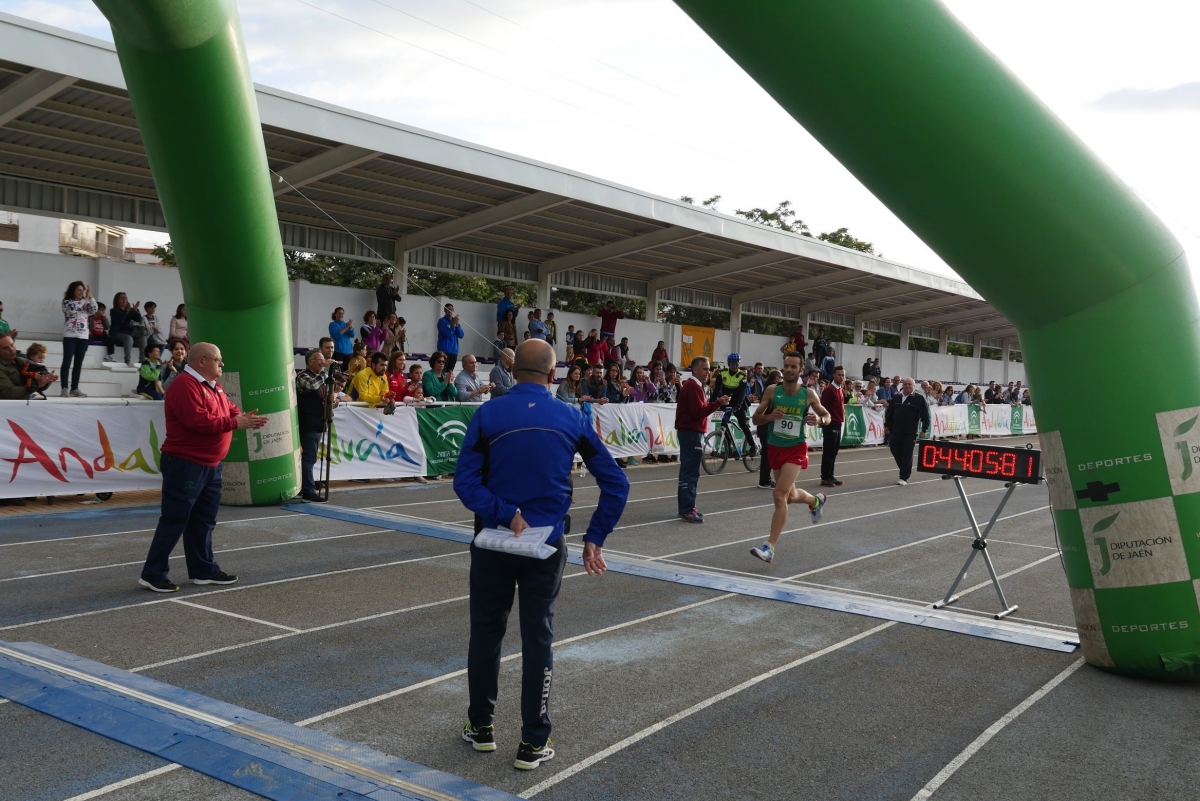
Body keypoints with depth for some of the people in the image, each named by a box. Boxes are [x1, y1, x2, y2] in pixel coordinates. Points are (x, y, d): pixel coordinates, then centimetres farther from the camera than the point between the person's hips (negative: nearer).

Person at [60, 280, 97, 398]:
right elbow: (73, 309, -19)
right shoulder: (66, 302, 1)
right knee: (67, 362, -6)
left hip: (83, 337, 5)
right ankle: (64, 388, -7)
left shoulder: (86, 302, 13)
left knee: (78, 363, 6)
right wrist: (85, 298, -18)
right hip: (70, 336, -5)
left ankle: (74, 389, 9)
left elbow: (94, 310, -4)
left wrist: (90, 297, -11)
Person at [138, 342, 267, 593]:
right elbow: (198, 420, -27)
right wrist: (235, 423, -20)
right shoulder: (185, 386, -17)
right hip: (185, 464, -10)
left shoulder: (213, 385, 15)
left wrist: (245, 417, -5)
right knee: (174, 520, -5)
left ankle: (203, 570, 22)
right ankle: (153, 574, 2)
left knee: (203, 520, 14)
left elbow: (230, 409, 18)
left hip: (210, 465, 10)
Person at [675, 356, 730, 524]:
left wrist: (716, 403, 6)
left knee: (688, 471, 12)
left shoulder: (691, 385, 19)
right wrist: (718, 403, -21)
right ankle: (687, 510, -11)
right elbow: (699, 411, -22)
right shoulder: (693, 387, -14)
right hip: (692, 433, -11)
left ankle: (685, 508, 17)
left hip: (689, 432, 11)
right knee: (691, 472, -11)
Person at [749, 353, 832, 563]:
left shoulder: (808, 394, -6)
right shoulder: (772, 390, -4)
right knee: (790, 496, 19)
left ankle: (770, 547, -16)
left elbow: (827, 416, 5)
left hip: (796, 449, -4)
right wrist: (769, 416, -22)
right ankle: (816, 500, 54)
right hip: (775, 448, 4)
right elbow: (756, 419, 0)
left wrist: (818, 420, -18)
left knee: (779, 495, -19)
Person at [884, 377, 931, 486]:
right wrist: (887, 425, 15)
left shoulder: (919, 399, -3)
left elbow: (925, 415, -2)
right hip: (896, 431, 5)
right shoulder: (896, 398, 11)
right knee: (895, 451, 9)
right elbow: (889, 413, 18)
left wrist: (924, 429, -4)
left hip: (910, 433, -5)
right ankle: (905, 471, 30)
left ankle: (904, 477, 6)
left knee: (907, 455, -2)